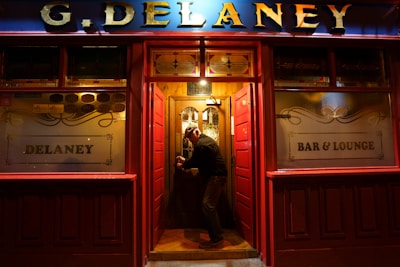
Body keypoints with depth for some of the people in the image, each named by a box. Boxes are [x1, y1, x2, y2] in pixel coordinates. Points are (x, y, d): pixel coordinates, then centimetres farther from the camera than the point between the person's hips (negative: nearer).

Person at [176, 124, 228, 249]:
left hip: (216, 176, -11)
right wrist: (185, 161, 19)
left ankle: (216, 239, -3)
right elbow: (198, 161, 24)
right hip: (216, 175, 11)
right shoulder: (206, 140, 18)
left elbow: (195, 162, -9)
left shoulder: (200, 144, -16)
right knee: (209, 206, 13)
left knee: (208, 206, -11)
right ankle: (216, 237, 20)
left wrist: (183, 165, 7)